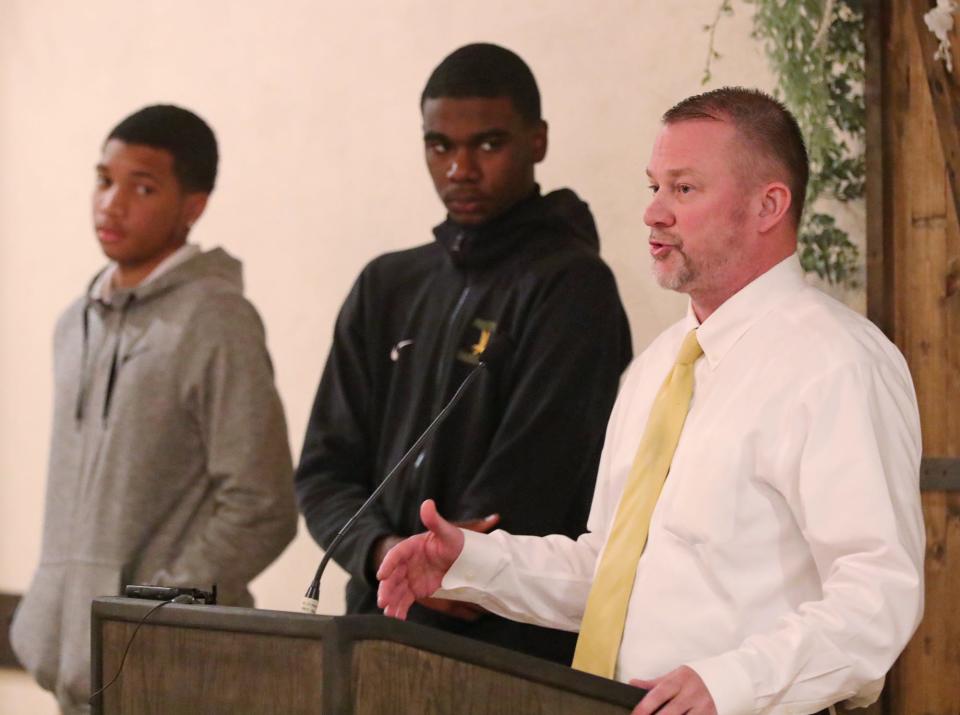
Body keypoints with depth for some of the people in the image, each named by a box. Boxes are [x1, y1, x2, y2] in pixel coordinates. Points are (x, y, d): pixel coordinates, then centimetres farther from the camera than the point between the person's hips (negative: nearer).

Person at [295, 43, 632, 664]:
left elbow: (524, 486, -13)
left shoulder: (570, 287, -6)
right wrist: (383, 553, -11)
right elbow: (324, 471, 8)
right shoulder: (389, 288, 13)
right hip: (380, 635, 5)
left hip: (518, 654, -5)